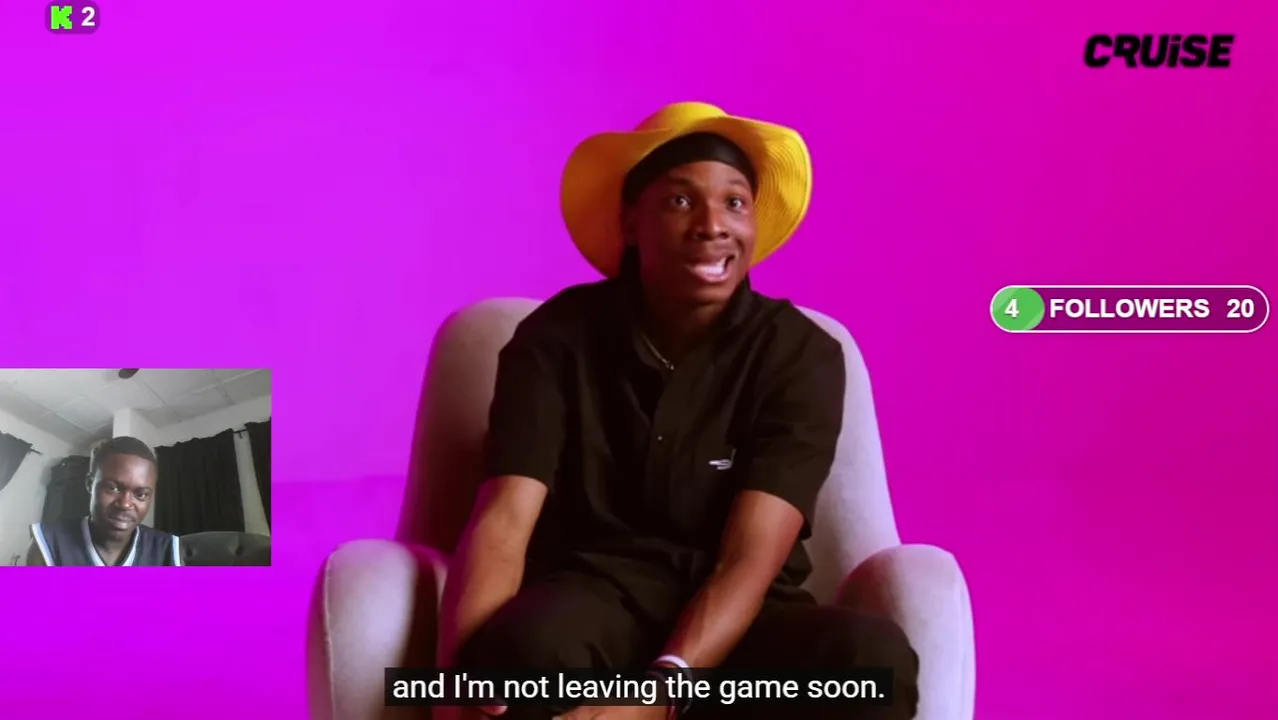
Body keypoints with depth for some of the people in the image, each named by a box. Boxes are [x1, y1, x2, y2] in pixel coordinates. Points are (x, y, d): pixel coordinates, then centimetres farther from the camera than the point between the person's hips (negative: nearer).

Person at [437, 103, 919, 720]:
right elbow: (504, 520, -13)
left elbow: (748, 561, -15)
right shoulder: (555, 337, -3)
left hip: (736, 621, 1)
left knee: (872, 656, -32)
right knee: (529, 646, -37)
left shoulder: (801, 356, -5)